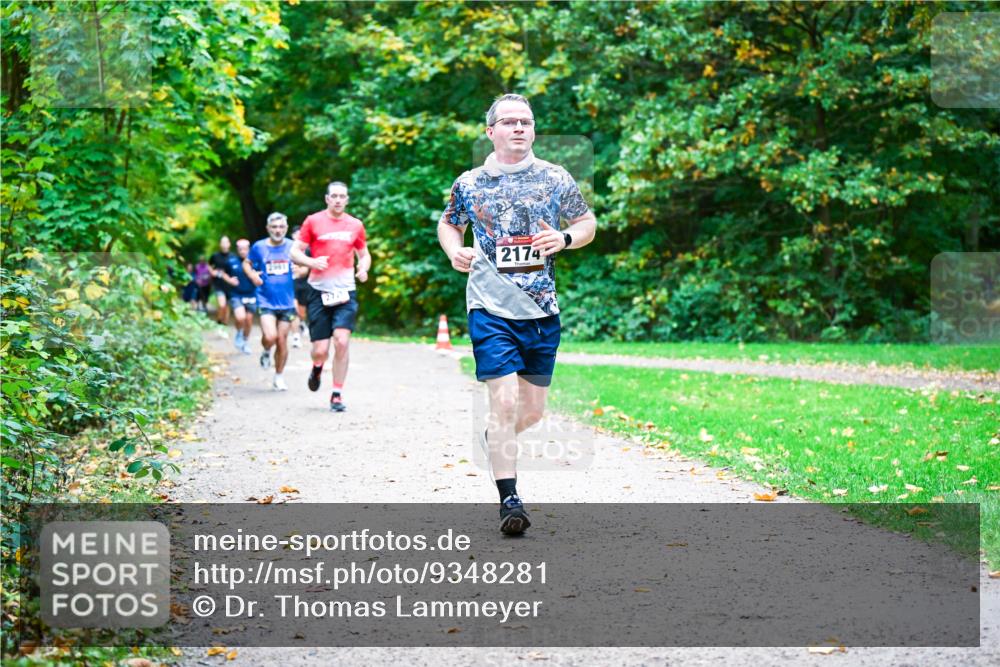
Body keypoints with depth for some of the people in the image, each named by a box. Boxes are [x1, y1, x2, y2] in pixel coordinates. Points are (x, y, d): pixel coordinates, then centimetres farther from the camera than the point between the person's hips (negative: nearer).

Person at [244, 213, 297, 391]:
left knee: (282, 340, 6)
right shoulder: (259, 247, -2)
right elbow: (247, 263, 13)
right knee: (270, 336, -20)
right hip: (266, 301, -2)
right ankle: (266, 352, 17)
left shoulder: (292, 247, 0)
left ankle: (279, 378, 23)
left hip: (286, 302, 2)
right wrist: (252, 275, -7)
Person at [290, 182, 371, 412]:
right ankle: (317, 368, 35)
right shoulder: (313, 221, 3)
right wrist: (312, 262, -15)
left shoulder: (355, 225, 9)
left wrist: (364, 267, -2)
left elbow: (364, 254, 21)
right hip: (319, 292, -1)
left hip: (345, 292, 1)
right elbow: (294, 252, 4)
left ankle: (337, 394, -2)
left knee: (342, 342, -15)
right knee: (320, 350, -3)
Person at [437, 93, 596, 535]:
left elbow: (588, 224, 13)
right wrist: (454, 252, -2)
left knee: (532, 411, 10)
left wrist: (565, 238, -9)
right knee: (504, 400, -15)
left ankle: (493, 438, 44)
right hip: (491, 308, -2)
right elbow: (448, 223, 19)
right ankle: (509, 501, -9)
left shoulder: (556, 179, 4)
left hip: (542, 311, 3)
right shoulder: (469, 184, 3)